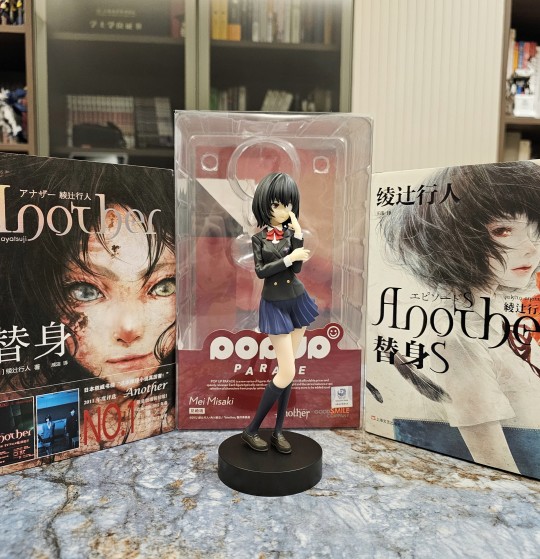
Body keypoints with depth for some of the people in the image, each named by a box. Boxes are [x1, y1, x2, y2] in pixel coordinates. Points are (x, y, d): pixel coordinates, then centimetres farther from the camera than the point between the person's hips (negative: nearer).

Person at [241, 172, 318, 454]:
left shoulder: (291, 232, 1)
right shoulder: (259, 237, -3)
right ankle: (251, 430, 9)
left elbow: (297, 268, -11)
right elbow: (260, 271, -12)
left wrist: (298, 235, -15)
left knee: (286, 371, 7)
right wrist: (288, 258, -18)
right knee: (287, 373, -7)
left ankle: (278, 431, 20)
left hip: (297, 301, 3)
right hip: (274, 305, -3)